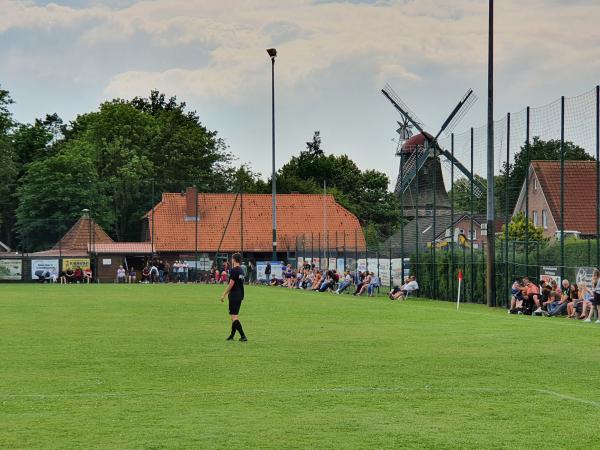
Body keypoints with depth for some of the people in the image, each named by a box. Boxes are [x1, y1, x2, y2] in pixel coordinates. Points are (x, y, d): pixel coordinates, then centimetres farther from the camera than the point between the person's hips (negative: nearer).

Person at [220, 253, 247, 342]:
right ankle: (232, 336, 23)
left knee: (234, 316, -8)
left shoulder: (234, 270, -15)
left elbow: (231, 284, -18)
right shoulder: (241, 270, 11)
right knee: (235, 316, 16)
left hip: (234, 295, -9)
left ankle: (243, 336, -15)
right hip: (240, 295, 9)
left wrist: (224, 295, -12)